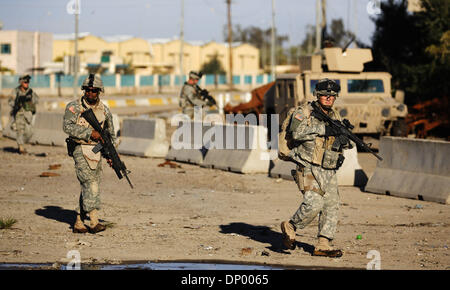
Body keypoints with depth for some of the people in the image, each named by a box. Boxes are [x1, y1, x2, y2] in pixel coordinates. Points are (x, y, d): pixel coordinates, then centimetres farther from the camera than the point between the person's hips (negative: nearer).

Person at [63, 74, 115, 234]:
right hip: (80, 150, -6)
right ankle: (94, 222, -20)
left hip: (96, 152, 6)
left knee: (91, 187, 5)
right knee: (90, 183, -17)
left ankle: (79, 222, 12)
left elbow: (111, 134, 20)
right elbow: (68, 126, -18)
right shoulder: (74, 107, -4)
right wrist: (89, 133, -22)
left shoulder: (105, 110, 11)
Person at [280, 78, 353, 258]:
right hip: (309, 168, -7)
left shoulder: (335, 117, 15)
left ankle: (322, 245, 6)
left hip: (329, 170, 7)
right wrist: (322, 129, -22)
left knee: (331, 206, 1)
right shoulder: (304, 112, -4)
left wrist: (344, 142, -3)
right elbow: (297, 132, -21)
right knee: (314, 203, -20)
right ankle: (290, 227, 3)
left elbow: (339, 139, 21)